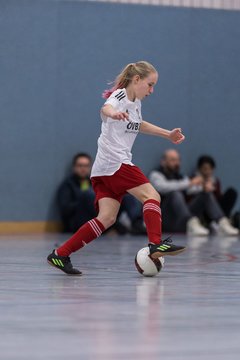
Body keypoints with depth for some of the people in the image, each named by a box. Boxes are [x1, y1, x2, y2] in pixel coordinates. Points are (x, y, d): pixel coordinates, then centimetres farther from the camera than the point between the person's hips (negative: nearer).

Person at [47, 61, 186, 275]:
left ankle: (60, 255, -5)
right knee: (151, 195, -10)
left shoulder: (135, 103, 20)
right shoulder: (119, 96, -8)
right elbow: (106, 108, -33)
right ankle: (156, 244, -19)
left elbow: (138, 125, 42)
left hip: (104, 170, 9)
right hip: (115, 162, -9)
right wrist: (113, 113, -57)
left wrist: (167, 134, 42)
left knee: (107, 218, -2)